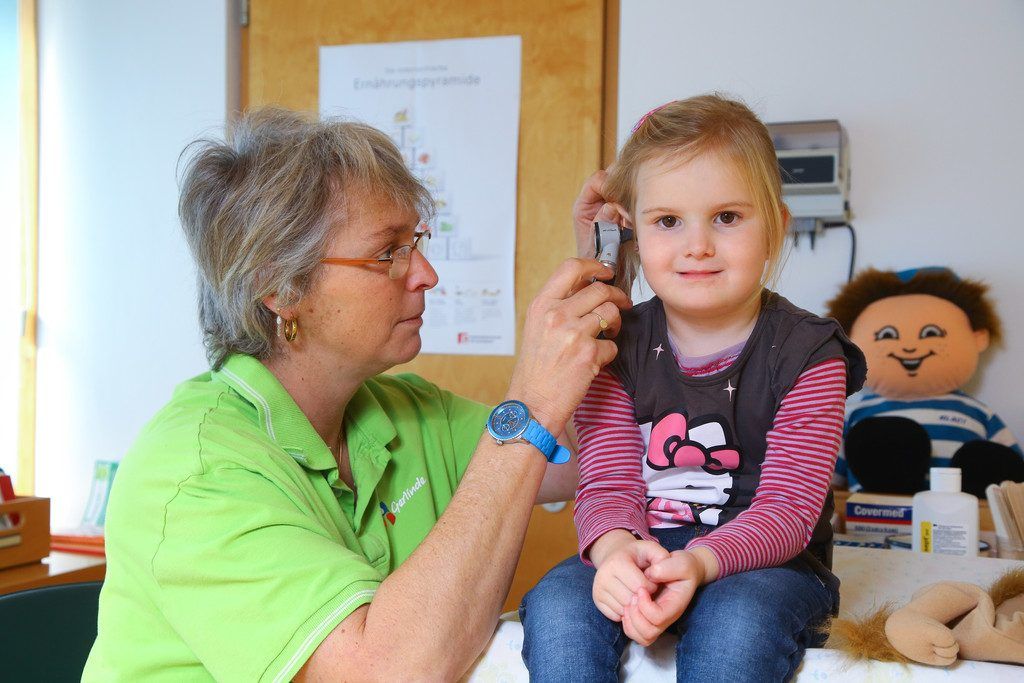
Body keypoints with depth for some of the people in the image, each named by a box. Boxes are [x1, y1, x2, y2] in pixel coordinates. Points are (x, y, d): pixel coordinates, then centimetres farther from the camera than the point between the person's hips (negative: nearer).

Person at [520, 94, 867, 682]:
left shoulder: (806, 353, -7)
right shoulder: (618, 347, 2)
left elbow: (787, 508, -13)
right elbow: (609, 485, -4)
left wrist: (699, 562, -34)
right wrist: (615, 547, -29)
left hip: (766, 560, -2)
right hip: (641, 551, 2)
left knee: (734, 622, -36)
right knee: (556, 607, -29)